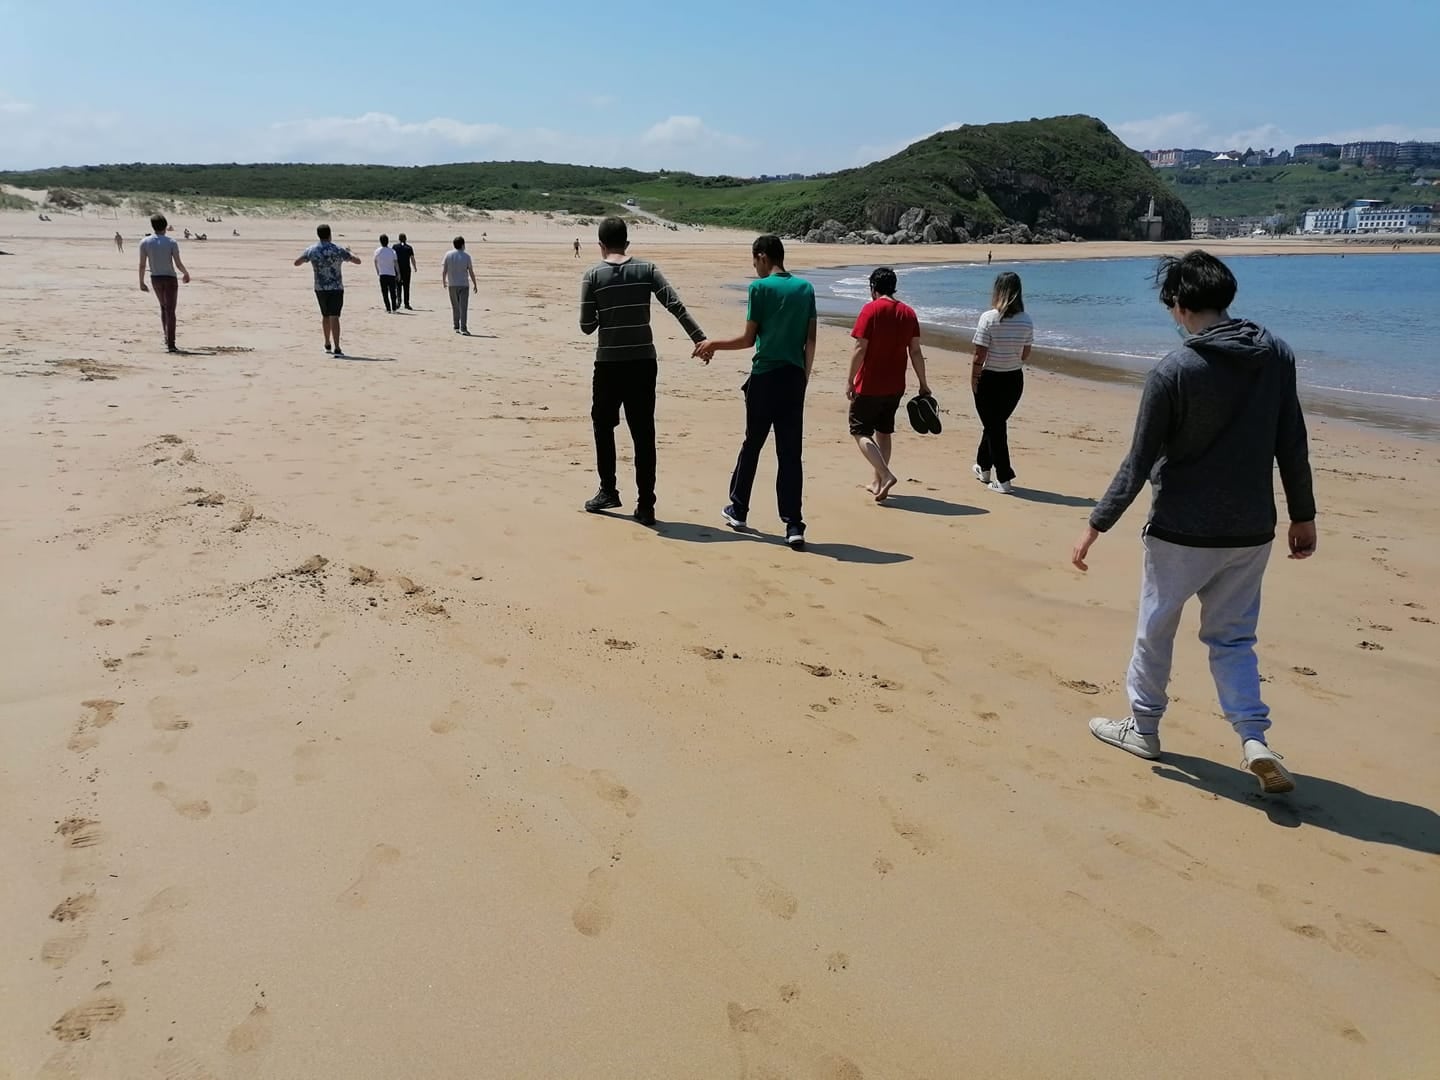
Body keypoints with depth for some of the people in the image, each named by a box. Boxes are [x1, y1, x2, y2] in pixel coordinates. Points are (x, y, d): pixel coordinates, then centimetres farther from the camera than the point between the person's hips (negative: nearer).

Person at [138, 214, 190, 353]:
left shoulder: (145, 242, -4)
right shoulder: (171, 243, -10)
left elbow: (142, 265, -5)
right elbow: (178, 264, -11)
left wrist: (141, 282, 5)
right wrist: (186, 273, 9)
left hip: (155, 279, 3)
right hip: (170, 279, -3)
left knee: (163, 307, 24)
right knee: (170, 311, -2)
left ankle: (167, 338, 21)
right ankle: (170, 344, -8)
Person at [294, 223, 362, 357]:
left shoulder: (311, 250, 0)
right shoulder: (339, 250, -8)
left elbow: (296, 263, 11)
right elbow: (358, 261, -2)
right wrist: (349, 252, 17)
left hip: (320, 289, 3)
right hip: (336, 288, -3)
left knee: (325, 315, 22)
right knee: (334, 317, -9)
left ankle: (327, 344, 33)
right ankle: (337, 348, -20)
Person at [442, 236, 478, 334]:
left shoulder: (448, 255, 0)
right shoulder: (466, 256, -5)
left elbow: (443, 270, -3)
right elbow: (471, 272, -4)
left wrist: (443, 281, 11)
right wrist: (475, 284, 5)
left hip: (452, 285, 2)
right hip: (464, 285, -2)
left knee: (455, 307, 14)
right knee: (463, 307, -4)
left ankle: (456, 327, 19)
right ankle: (463, 328, -11)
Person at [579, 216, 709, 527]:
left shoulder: (593, 276, -2)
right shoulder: (647, 269, 2)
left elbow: (587, 326, -1)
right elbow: (676, 306, -8)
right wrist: (701, 339, -10)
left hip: (609, 363, -1)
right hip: (644, 362, 1)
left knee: (604, 426, 18)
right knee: (644, 434, 3)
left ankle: (608, 491, 21)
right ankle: (645, 505, 2)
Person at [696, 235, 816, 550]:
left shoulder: (760, 287, -6)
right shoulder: (806, 288, 7)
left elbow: (749, 339, -5)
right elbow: (811, 340, 7)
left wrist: (714, 345, 9)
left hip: (765, 376, -3)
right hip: (794, 378, 3)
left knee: (752, 444, 13)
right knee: (790, 452, 3)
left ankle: (738, 510, 27)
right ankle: (793, 526, -2)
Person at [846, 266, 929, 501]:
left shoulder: (871, 310, -12)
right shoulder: (908, 313, 4)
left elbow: (860, 349, -16)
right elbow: (915, 352, 5)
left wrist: (850, 380, -9)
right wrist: (923, 384, 11)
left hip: (869, 385, -6)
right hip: (895, 386, 6)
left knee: (860, 432, 3)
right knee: (884, 432, 18)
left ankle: (885, 475, -14)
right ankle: (878, 482, 23)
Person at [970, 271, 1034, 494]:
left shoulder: (989, 318, -17)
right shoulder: (1026, 321, -4)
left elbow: (979, 355, -16)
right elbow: (1025, 356, 4)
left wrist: (974, 379, -5)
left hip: (990, 379, -4)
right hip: (1014, 379, 4)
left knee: (994, 427, 5)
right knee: (996, 423, 22)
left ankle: (1004, 479, 2)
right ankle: (984, 467, 38)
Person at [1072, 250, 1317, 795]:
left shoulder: (1172, 372, -15)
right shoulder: (1276, 354, -1)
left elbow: (1140, 463, -13)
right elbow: (1292, 444, 4)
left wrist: (1096, 525, -5)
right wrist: (1303, 515, 14)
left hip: (1182, 530, -4)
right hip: (1251, 530, 5)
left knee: (1155, 629, 15)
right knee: (1233, 636, 16)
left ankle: (1143, 727, 29)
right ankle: (1255, 739, 2)